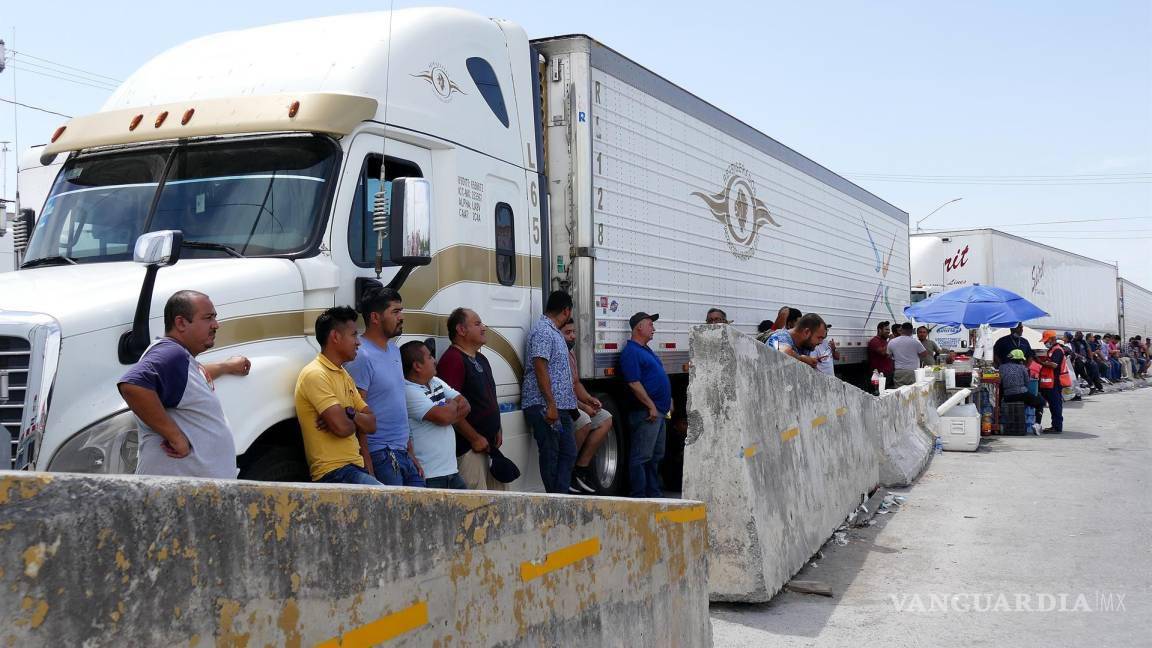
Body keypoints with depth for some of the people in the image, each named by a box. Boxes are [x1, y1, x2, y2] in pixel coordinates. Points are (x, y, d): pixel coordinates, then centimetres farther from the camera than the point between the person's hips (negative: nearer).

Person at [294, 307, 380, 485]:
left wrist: (349, 414, -8)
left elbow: (371, 425, 11)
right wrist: (357, 421, 2)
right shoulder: (315, 374, -10)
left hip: (355, 468, 9)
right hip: (335, 474, -9)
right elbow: (342, 427, -20)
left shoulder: (344, 376, 18)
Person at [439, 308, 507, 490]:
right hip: (469, 448, -10)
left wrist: (497, 430, 13)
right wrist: (475, 438, -19)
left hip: (489, 445, 10)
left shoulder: (481, 359, 17)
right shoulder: (452, 360, -15)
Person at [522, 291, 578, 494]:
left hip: (560, 407, 10)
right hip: (544, 407, -10)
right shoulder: (542, 331, -12)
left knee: (568, 452, 9)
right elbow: (540, 368, -20)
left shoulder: (554, 332, 19)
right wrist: (551, 405, -24)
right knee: (550, 456, -3)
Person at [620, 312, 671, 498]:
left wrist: (668, 402, 21)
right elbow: (634, 383, -20)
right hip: (646, 412, -11)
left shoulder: (646, 350, 20)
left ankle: (654, 493, 22)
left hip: (659, 412, 11)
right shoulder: (631, 352, -13)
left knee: (656, 455, 15)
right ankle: (638, 495, -5)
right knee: (641, 456, -7)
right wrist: (651, 406, -21)